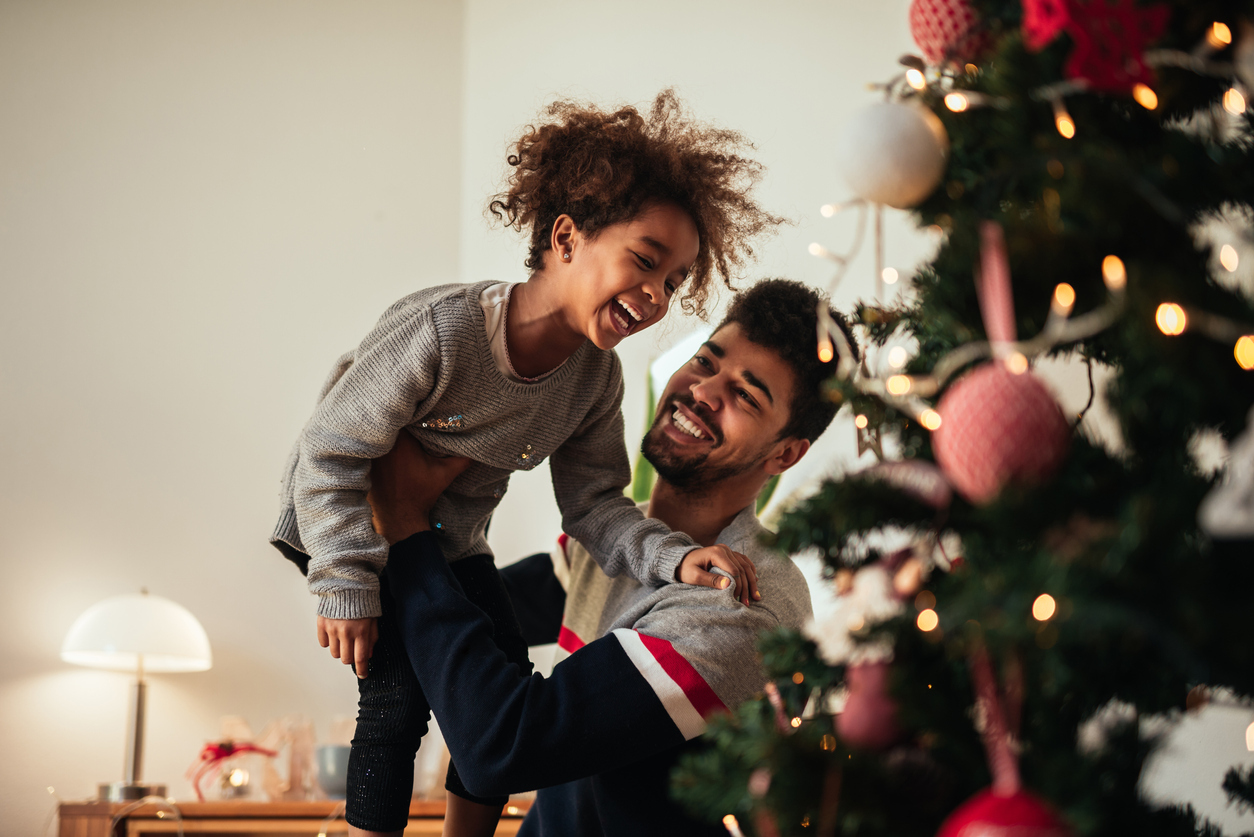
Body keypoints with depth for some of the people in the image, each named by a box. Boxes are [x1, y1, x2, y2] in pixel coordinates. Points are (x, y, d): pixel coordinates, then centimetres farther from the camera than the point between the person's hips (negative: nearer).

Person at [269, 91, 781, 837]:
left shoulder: (597, 378, -13)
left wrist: (672, 558, -28)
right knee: (401, 694, -15)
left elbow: (593, 503, -9)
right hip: (351, 524, -6)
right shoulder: (443, 330, -34)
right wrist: (349, 591, -25)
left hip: (452, 541, 7)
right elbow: (331, 455, -28)